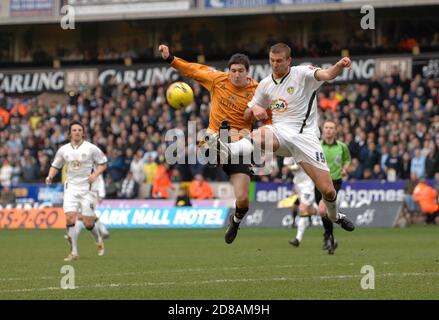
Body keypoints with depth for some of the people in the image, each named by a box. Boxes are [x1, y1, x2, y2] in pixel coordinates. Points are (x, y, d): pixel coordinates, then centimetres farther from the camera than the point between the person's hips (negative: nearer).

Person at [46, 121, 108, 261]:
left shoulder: (91, 148, -4)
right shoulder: (63, 150, 5)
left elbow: (103, 163, 3)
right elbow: (55, 165, 17)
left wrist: (95, 174, -13)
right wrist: (50, 176, -2)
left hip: (87, 188, -2)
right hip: (71, 188, 2)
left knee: (88, 222, -3)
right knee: (70, 218, -13)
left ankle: (98, 240, 30)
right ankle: (74, 252, -8)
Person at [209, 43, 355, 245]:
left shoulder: (302, 74, -2)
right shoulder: (265, 85, 12)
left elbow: (327, 75, -22)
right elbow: (248, 115, 21)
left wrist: (340, 66, -45)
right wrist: (255, 110, -4)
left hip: (305, 136, -2)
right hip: (280, 132, 2)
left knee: (327, 190, -6)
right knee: (258, 137, -36)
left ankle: (334, 215, 28)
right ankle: (227, 151, -66)